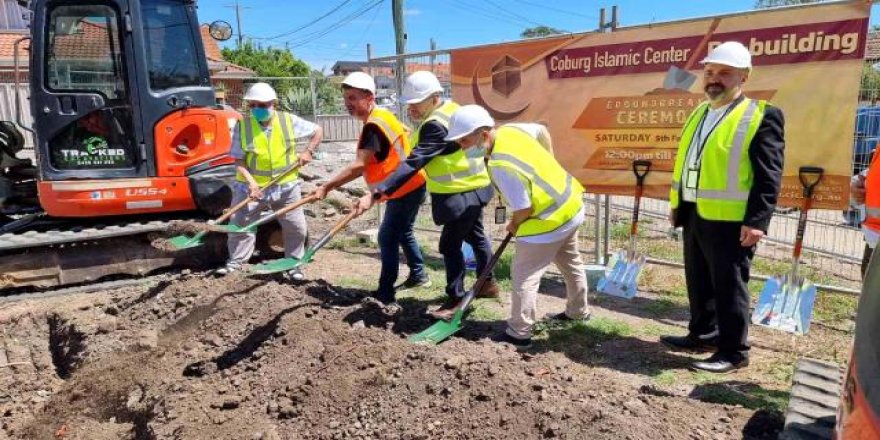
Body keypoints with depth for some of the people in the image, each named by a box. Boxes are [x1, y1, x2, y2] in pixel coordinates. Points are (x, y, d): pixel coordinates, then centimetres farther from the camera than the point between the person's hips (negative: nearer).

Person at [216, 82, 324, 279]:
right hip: (251, 185, 0)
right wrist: (250, 182, -22)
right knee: (239, 224, 4)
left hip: (285, 185, 0)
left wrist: (308, 151, -8)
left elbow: (318, 131, 6)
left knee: (296, 226, 3)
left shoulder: (289, 120, -6)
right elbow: (239, 160, -8)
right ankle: (235, 261, 25)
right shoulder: (242, 125, -7)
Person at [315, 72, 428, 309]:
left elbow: (358, 166, -31)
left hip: (405, 188, -10)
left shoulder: (373, 125, -22)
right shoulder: (381, 117, 10)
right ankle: (418, 273, 39)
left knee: (388, 238, -8)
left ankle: (385, 296, -4)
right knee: (403, 232, 23)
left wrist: (327, 187, -29)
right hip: (411, 185, 10)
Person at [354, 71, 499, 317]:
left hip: (463, 192, -11)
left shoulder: (436, 126, -28)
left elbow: (413, 164, -36)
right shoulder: (450, 109, 2)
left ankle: (455, 299, 10)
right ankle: (488, 283, 39)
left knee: (450, 245, -3)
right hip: (471, 186, 11)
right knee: (475, 236, 22)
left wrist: (377, 194, -40)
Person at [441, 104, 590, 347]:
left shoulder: (501, 166, -32)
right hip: (569, 204, 10)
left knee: (524, 275, 0)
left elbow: (524, 209, -26)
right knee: (571, 264, 27)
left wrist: (514, 225, -3)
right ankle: (578, 311, 47)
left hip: (549, 220, -10)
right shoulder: (510, 130, -5)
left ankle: (519, 333, 8)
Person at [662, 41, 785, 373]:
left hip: (730, 219, -7)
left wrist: (756, 221, -18)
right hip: (694, 214, 8)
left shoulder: (762, 116, -9)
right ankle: (702, 335, 32)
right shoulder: (699, 113, 15)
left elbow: (769, 177, -13)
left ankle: (734, 351, 15)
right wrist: (676, 204, 16)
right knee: (698, 282, 17)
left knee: (728, 286, 2)